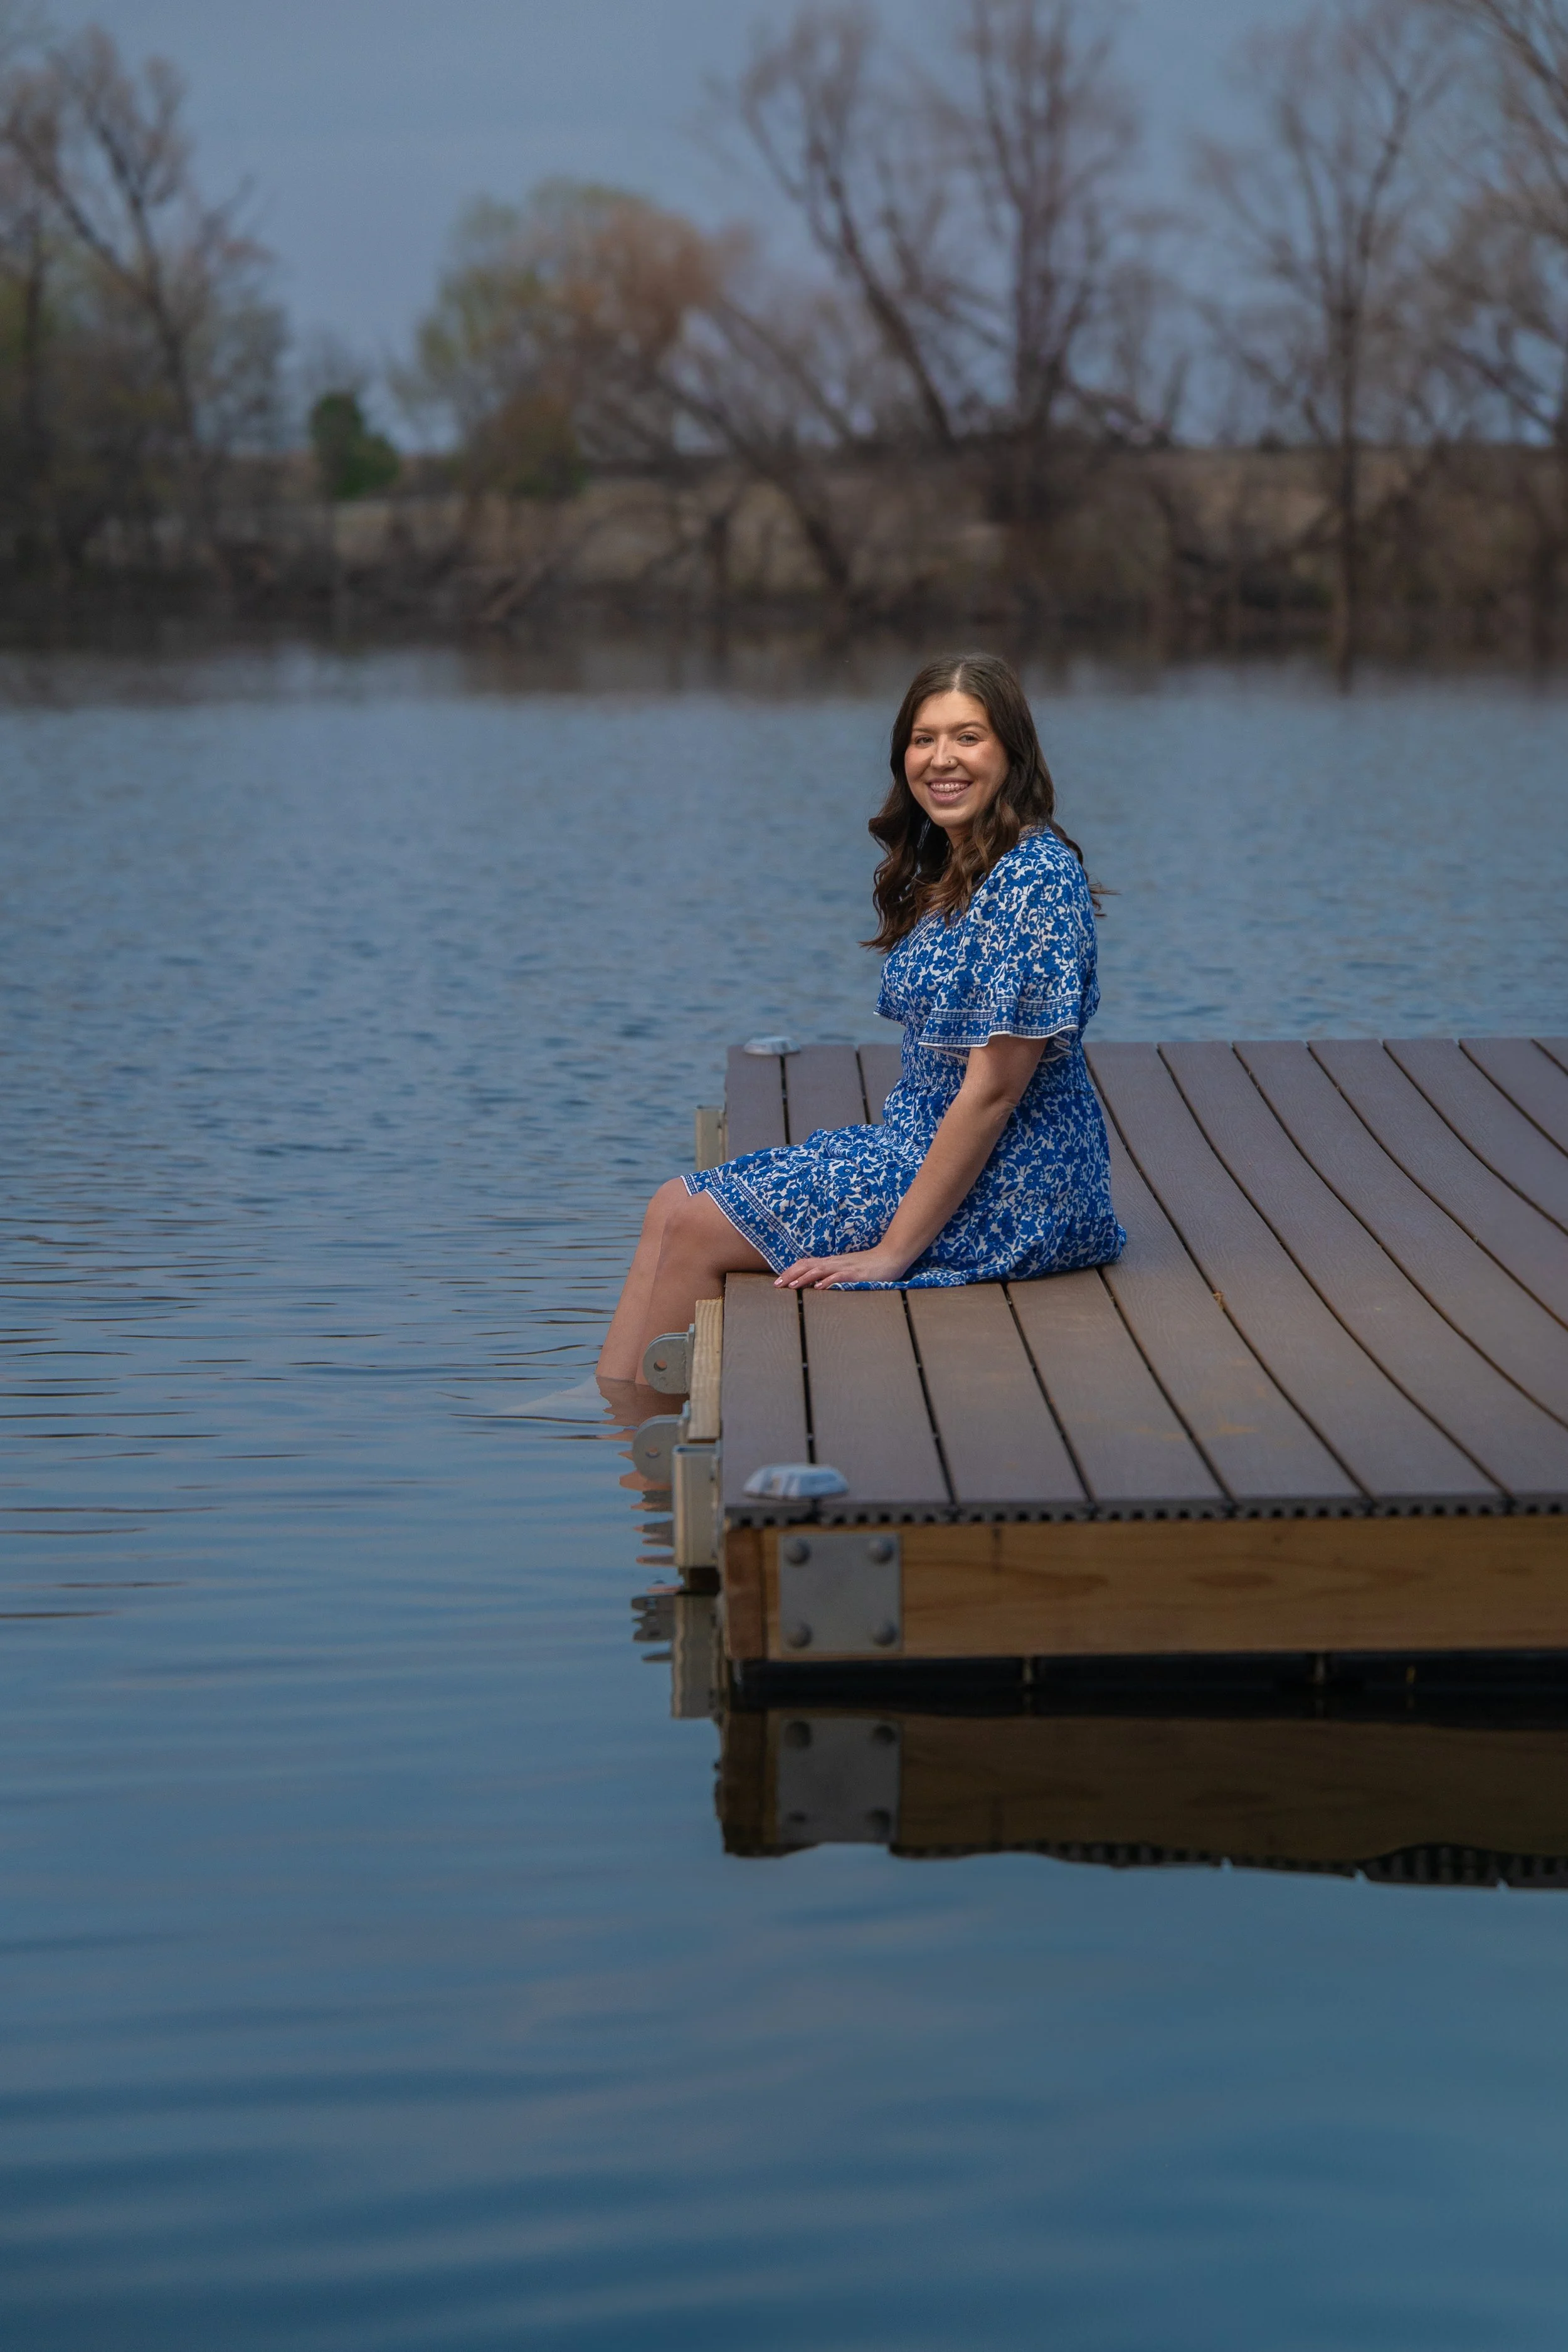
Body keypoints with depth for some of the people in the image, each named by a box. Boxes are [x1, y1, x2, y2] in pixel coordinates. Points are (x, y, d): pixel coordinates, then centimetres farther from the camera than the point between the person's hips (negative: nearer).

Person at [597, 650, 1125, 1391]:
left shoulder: (1034, 878, -19)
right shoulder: (945, 870, 11)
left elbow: (994, 1090, -22)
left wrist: (894, 1251, -21)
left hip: (1005, 1189, -10)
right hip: (923, 1141, 10)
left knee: (699, 1229, -9)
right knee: (674, 1204, 5)